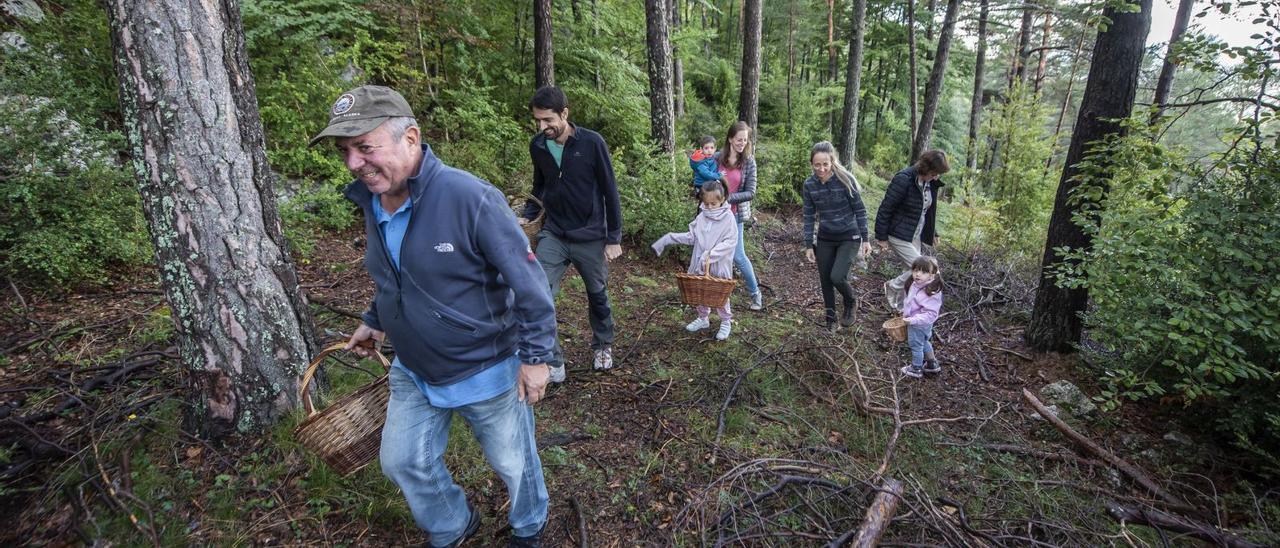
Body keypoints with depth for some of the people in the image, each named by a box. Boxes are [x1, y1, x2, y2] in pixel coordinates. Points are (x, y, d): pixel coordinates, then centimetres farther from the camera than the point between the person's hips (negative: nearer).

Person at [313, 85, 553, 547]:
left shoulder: (470, 198, -27)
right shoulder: (370, 202, -3)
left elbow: (526, 280, -22)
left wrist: (535, 356, -19)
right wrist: (374, 319, 17)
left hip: (486, 372, -6)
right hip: (413, 372, 7)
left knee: (513, 462, 16)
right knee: (401, 461, 20)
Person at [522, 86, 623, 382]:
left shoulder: (592, 142, -14)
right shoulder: (537, 146, -2)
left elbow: (610, 192, -9)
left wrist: (614, 238, -9)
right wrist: (527, 216, -4)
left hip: (590, 237, -2)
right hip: (553, 235, 3)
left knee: (597, 295, 14)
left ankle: (603, 346, 39)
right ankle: (553, 360, 4)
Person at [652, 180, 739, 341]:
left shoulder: (728, 218, -13)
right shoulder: (701, 217, 1)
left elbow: (731, 242, -18)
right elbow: (692, 237, 6)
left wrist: (711, 254, -26)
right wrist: (670, 238, 0)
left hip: (719, 266, -5)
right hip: (700, 263, 5)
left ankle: (726, 322, 28)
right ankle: (703, 318, 37)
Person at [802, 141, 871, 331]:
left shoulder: (845, 179, -17)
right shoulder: (809, 184, -7)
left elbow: (859, 210, -9)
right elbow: (809, 217, 0)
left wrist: (865, 239, -8)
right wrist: (809, 245, 0)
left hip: (849, 237, -4)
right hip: (825, 239, 4)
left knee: (837, 276, -16)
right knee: (825, 280, 8)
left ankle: (850, 304, 17)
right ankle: (831, 319, 28)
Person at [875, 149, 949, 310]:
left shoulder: (931, 183, 2)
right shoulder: (903, 180, -22)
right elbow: (885, 209, -19)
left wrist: (933, 233, 20)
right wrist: (882, 237, -15)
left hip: (916, 235, 8)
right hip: (899, 235, -8)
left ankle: (899, 306, 26)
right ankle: (893, 286, 13)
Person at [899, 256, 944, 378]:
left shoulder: (931, 293, -35)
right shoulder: (916, 285, -7)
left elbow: (930, 314, -35)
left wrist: (913, 320, -38)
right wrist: (905, 311, 12)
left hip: (919, 326, -9)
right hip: (913, 322, 9)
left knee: (916, 345, 13)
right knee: (924, 343, 28)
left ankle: (916, 369, 35)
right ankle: (932, 365, 49)